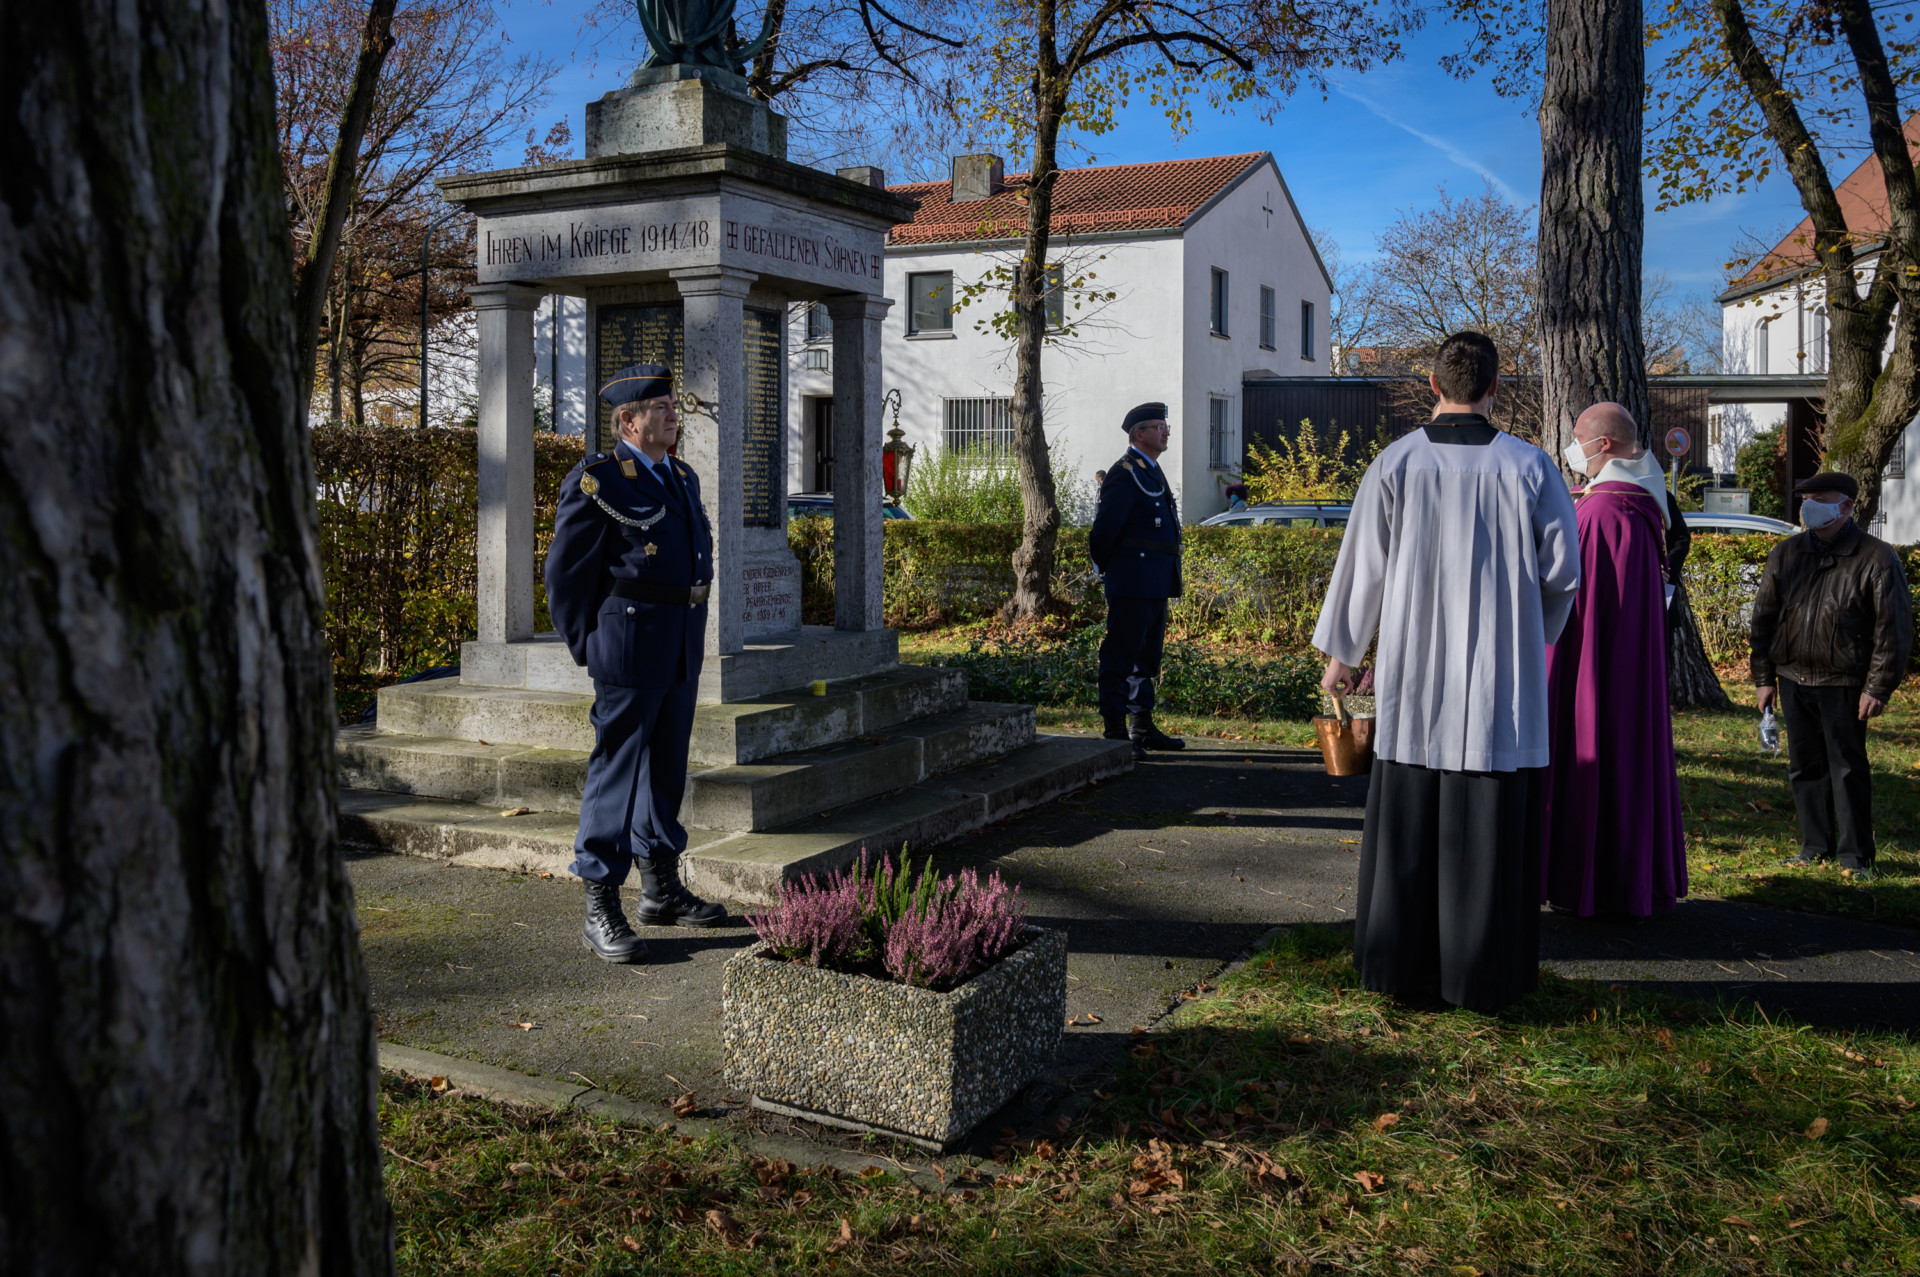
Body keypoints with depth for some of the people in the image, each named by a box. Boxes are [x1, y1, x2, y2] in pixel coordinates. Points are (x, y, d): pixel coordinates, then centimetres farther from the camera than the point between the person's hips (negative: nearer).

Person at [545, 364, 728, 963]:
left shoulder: (683, 478, 15)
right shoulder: (596, 480, -9)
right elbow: (565, 573, -7)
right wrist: (589, 647, -6)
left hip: (683, 648, 8)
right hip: (630, 647, -8)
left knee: (667, 768, 15)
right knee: (617, 770, -4)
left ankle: (661, 890, 28)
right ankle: (600, 910, 2)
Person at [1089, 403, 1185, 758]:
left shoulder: (1152, 472, 19)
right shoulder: (1126, 473, -12)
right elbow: (1104, 528, -14)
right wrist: (1106, 569, -1)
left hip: (1155, 586, 10)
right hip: (1133, 583, -10)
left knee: (1146, 658, 15)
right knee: (1120, 657, -5)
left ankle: (1143, 728, 24)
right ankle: (1116, 733, -2)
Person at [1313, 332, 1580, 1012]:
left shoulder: (1396, 462, -3)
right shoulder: (1529, 466, -2)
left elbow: (1362, 566, 1)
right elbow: (1563, 572, 2)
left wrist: (1340, 654, 13)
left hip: (1413, 674, 1)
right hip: (1501, 677, 0)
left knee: (1407, 823, 8)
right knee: (1490, 828, 6)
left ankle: (1402, 968, 16)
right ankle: (1481, 975, 12)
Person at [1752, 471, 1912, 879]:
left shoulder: (1876, 558, -5)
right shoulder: (1785, 554, 8)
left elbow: (1893, 629, -5)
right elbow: (1764, 616, 12)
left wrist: (1878, 687, -9)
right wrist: (1763, 677, 8)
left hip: (1844, 684, -4)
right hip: (1793, 678, 4)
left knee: (1848, 768, 1)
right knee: (1805, 766, 11)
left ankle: (1855, 856, 11)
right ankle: (1815, 846, 23)